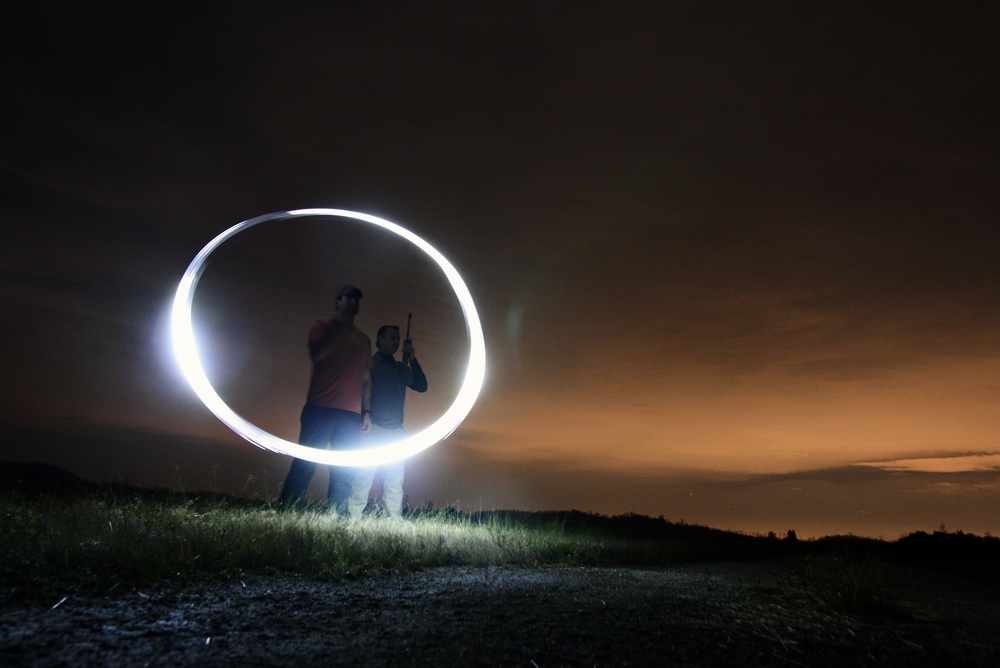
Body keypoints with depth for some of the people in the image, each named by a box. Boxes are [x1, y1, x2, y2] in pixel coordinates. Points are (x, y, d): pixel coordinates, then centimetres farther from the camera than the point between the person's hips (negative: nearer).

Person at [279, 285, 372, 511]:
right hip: (320, 408, -3)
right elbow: (316, 354, -6)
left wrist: (367, 411, 9)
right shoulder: (322, 327, 12)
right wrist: (340, 333, -7)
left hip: (351, 415, 3)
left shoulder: (363, 339, 21)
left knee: (344, 473, -3)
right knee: (304, 464, -7)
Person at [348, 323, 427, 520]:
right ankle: (353, 520, -5)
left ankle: (395, 522, 4)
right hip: (373, 429, -4)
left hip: (396, 431, 4)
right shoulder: (369, 364, 6)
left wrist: (412, 359, 0)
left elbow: (421, 386, 8)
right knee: (364, 477, -8)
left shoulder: (401, 368, 18)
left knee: (395, 481, 2)